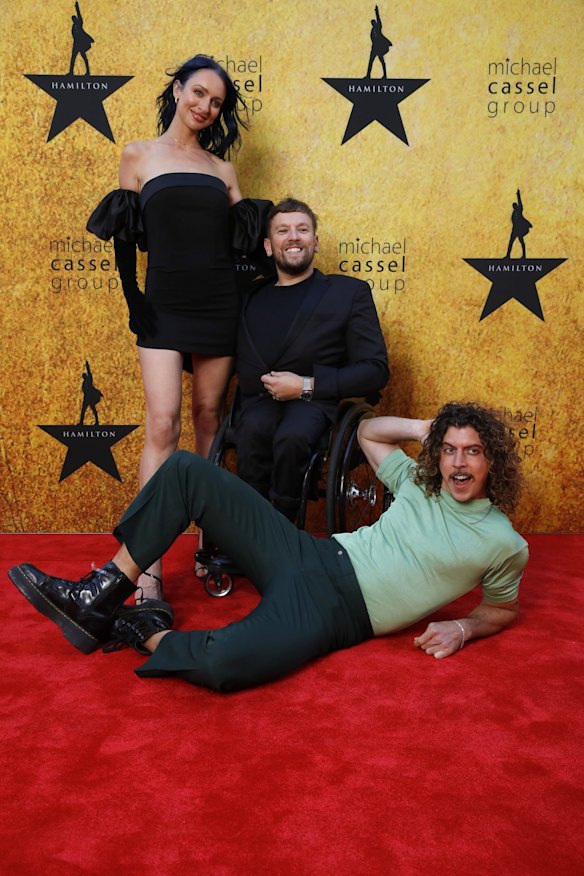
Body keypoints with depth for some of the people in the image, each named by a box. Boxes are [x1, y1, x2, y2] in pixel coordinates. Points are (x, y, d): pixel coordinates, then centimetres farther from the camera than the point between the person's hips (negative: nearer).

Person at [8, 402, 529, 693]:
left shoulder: (505, 545, 3)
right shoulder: (419, 483, 14)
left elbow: (503, 610, 16)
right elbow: (367, 431, 29)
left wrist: (462, 629, -5)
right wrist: (423, 428, 12)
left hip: (339, 613, -6)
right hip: (310, 555, 6)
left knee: (222, 664, -40)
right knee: (186, 469, -6)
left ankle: (144, 633, -6)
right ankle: (100, 597, -5)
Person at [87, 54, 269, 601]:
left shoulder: (221, 168, 15)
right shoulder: (139, 156, 8)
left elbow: (241, 238, 13)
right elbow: (124, 238, 5)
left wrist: (265, 220, -5)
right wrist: (132, 298, -4)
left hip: (218, 304, 3)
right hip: (164, 307, -3)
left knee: (210, 418, 6)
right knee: (163, 426, -12)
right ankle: (148, 574, -10)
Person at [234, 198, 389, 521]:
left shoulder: (349, 292, 13)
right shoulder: (249, 296, 22)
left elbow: (376, 370, 4)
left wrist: (307, 385, -7)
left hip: (314, 401, -2)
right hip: (257, 402, 2)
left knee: (292, 436, -36)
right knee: (254, 431, -34)